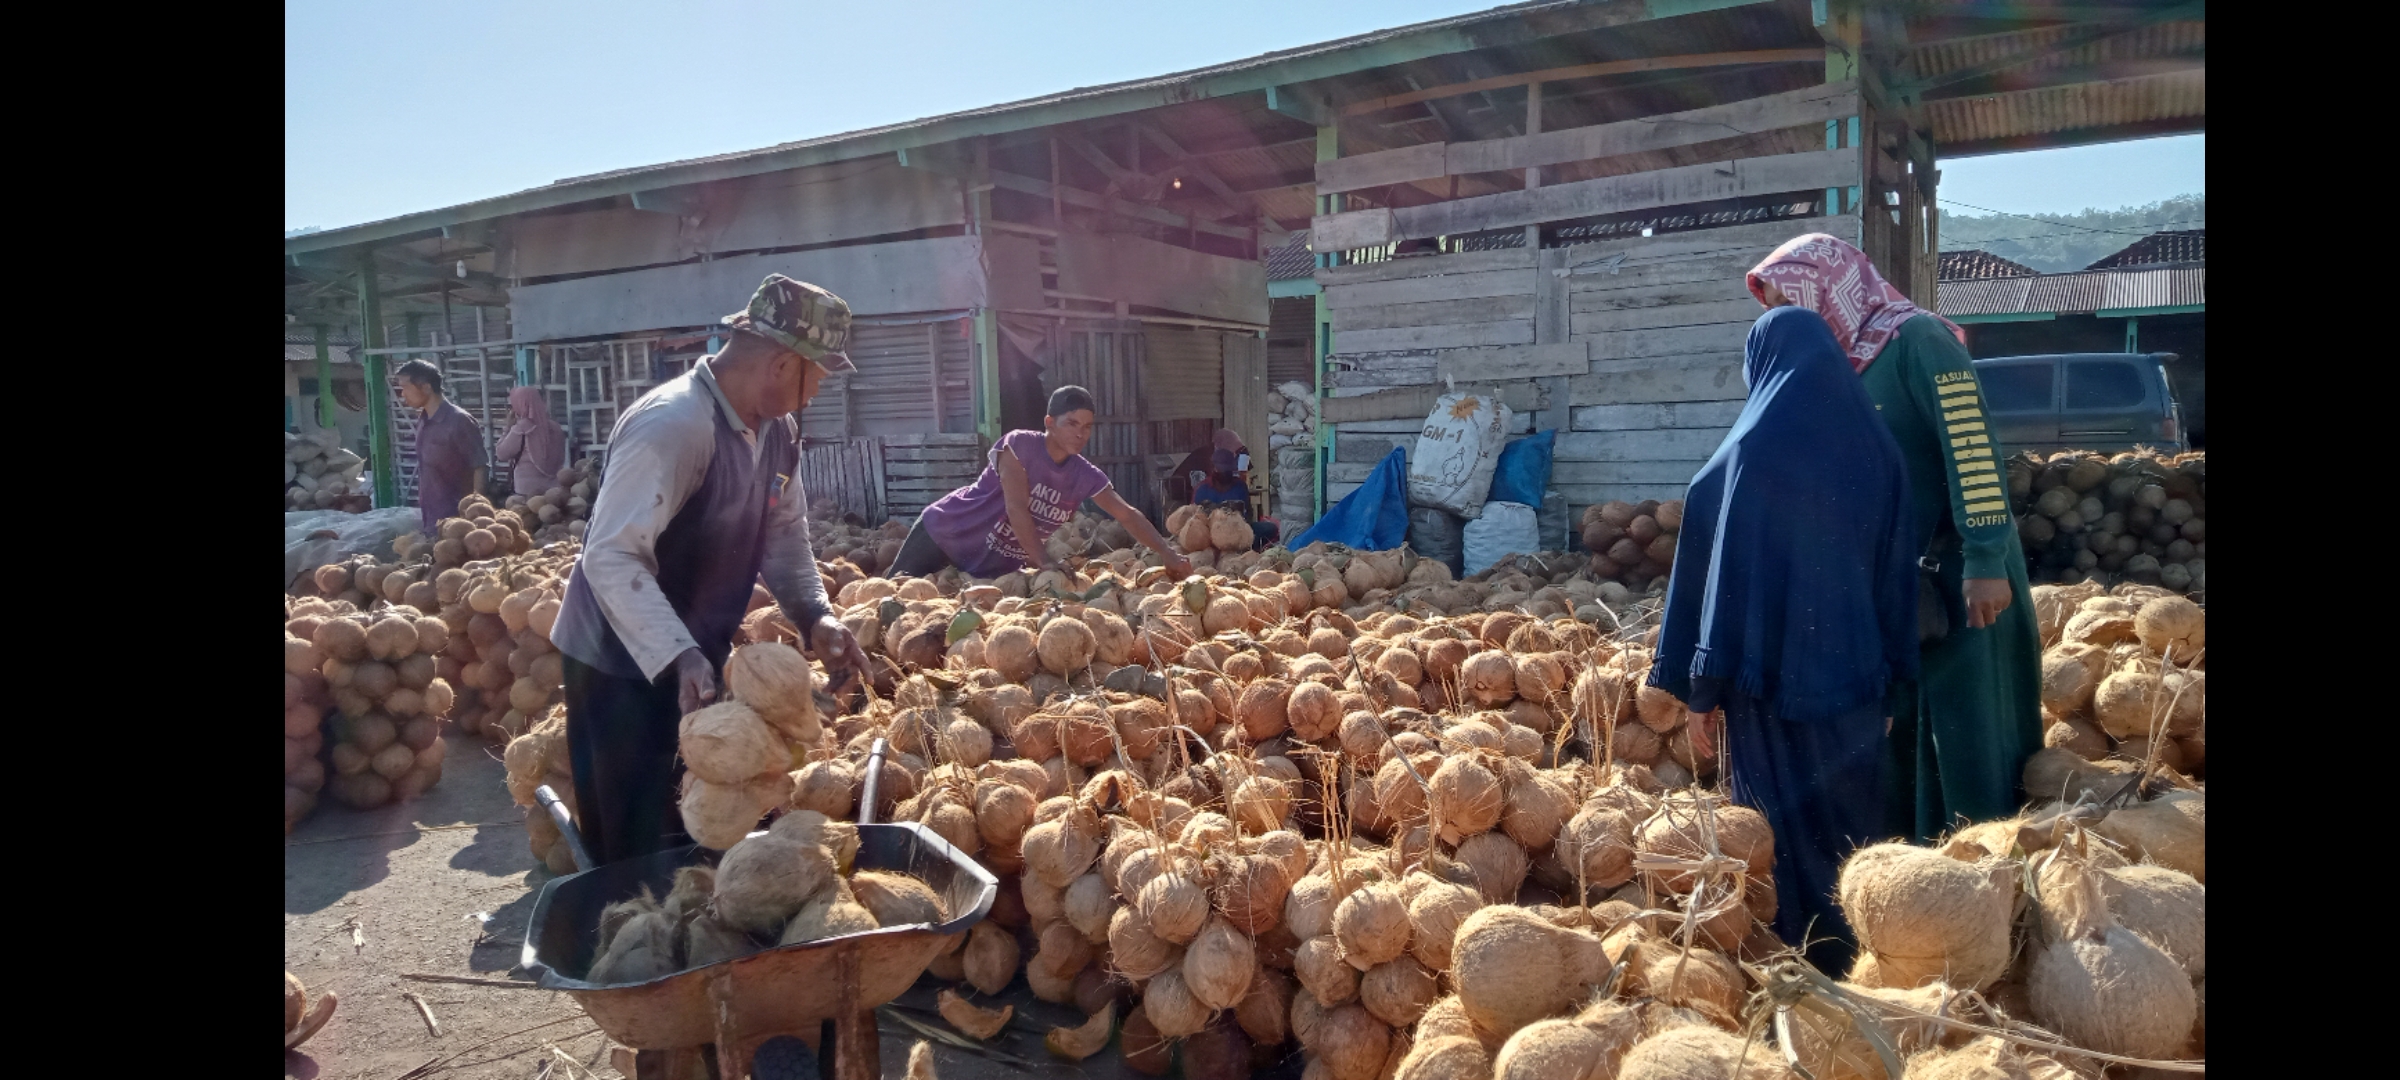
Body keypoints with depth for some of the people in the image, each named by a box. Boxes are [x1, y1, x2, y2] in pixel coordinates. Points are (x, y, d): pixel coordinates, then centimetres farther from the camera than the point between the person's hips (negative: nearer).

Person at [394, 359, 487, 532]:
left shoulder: (459, 421, -14)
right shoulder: (423, 422, 10)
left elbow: (480, 468, -15)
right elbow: (426, 471, 16)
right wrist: (422, 508, 13)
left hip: (455, 519, -8)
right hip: (430, 518, 8)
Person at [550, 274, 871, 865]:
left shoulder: (776, 430, 0)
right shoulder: (672, 424, -27)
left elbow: (784, 532, 9)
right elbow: (612, 559, -32)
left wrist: (814, 614, -8)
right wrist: (679, 658, -40)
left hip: (696, 655, 8)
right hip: (623, 663, -8)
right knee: (637, 850, 2)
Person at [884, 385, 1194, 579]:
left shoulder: (1086, 476, -10)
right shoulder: (1019, 444, -25)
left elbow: (1128, 515, -10)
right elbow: (1016, 508, -31)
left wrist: (1167, 554, -23)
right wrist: (1044, 563, -37)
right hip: (945, 532, -5)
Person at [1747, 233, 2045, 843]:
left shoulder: (1915, 338, -13)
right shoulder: (1843, 363, 10)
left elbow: (1973, 448, -20)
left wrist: (1987, 561, -25)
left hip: (1957, 572, -8)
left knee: (1969, 730, -2)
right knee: (1904, 730, 13)